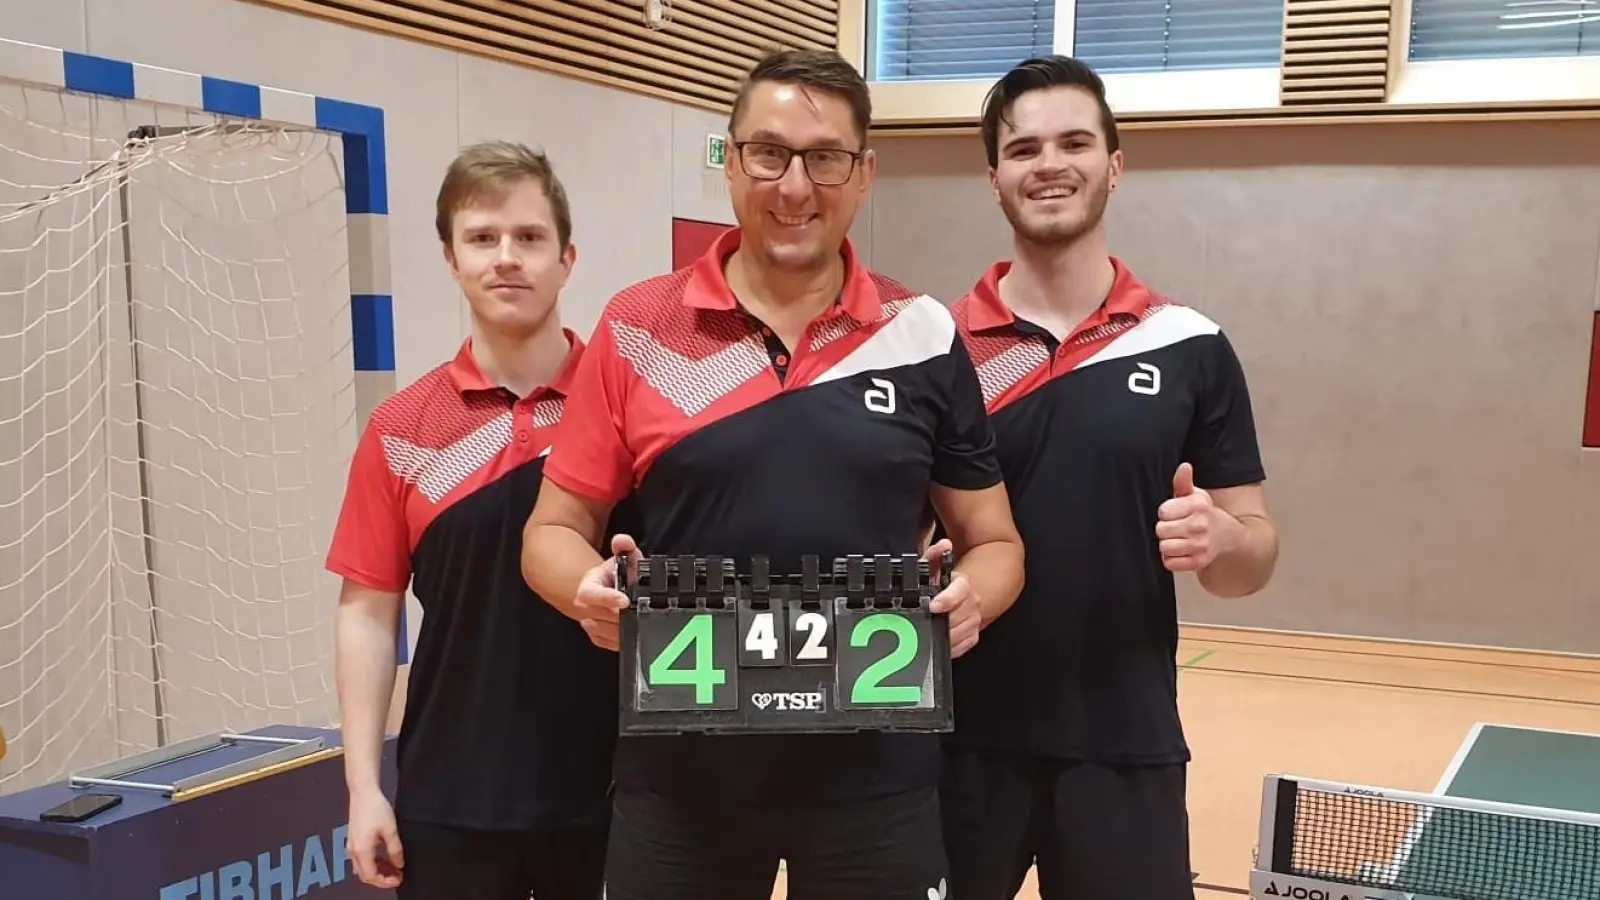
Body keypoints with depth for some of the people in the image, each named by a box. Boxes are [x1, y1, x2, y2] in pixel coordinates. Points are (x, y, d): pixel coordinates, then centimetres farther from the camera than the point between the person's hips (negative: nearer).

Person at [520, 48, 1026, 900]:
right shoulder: (638, 327, -1)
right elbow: (553, 532, 4)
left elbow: (993, 542, 7)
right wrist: (594, 590, -18)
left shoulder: (923, 336, 0)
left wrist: (969, 598, -14)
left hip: (876, 780, 0)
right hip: (679, 779, 0)